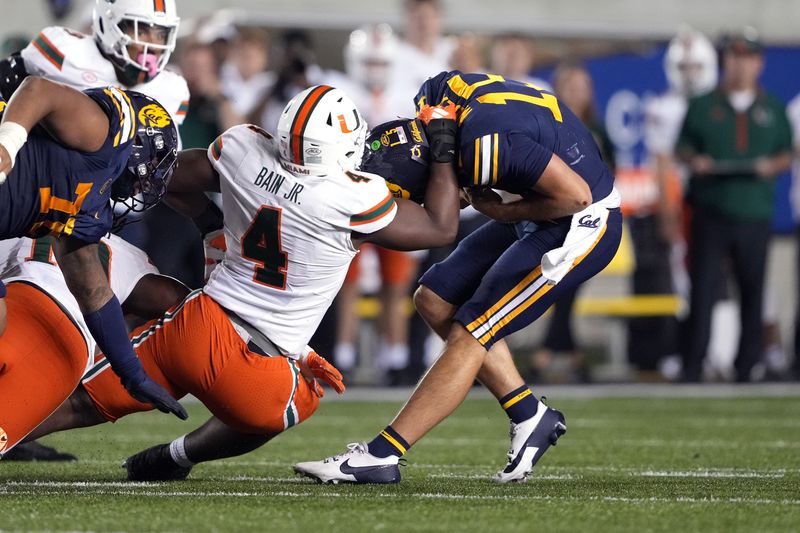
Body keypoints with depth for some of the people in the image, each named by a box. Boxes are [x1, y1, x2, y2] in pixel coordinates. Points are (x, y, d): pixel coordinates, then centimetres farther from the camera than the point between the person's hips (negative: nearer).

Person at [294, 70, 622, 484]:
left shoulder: (485, 144, -32)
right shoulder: (445, 88, -8)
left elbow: (575, 194, -28)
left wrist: (503, 213, -14)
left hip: (583, 224, -10)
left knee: (469, 334, -10)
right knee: (436, 302, 8)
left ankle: (378, 456, -6)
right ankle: (529, 418, 13)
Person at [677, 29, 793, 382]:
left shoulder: (773, 110, 12)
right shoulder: (703, 106, 9)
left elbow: (787, 154, 14)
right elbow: (682, 147, 12)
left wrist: (772, 165, -7)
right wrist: (694, 161, -10)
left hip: (755, 211, 1)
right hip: (711, 211, -1)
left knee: (753, 291, 3)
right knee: (702, 289, -6)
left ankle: (748, 366, 10)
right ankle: (692, 367, -4)